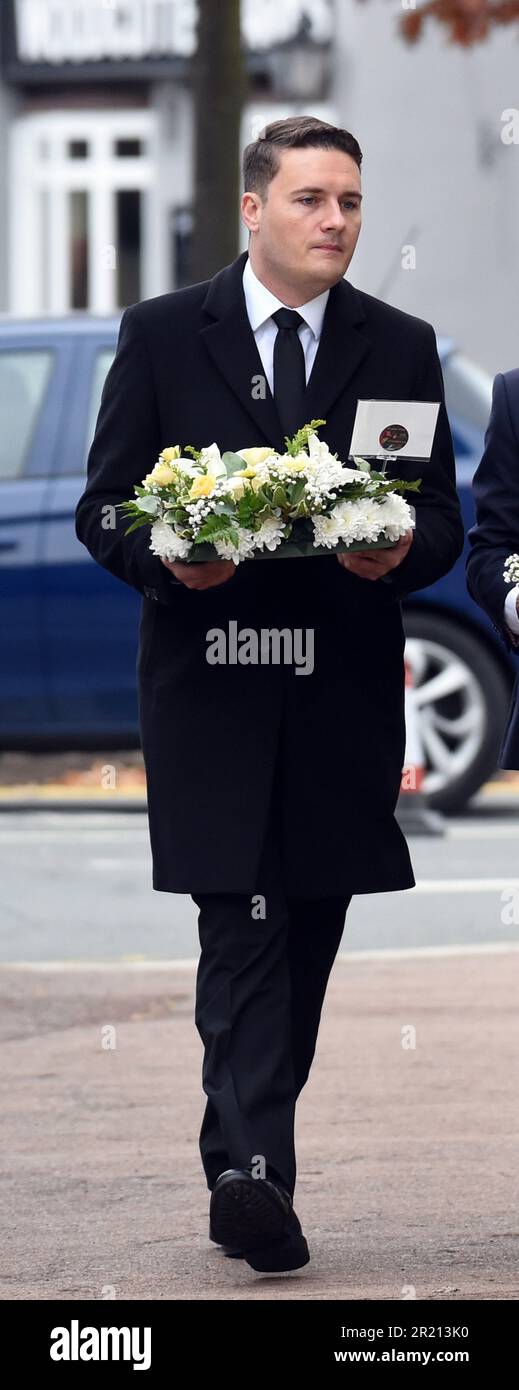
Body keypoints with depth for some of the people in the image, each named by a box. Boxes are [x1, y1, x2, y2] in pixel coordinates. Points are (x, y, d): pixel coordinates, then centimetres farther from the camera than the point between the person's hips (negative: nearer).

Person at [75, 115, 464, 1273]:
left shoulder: (401, 346, 9)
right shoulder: (162, 336, 4)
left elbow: (444, 523, 9)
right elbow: (104, 509, 4)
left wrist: (402, 551, -14)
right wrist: (168, 559, -17)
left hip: (346, 690, 3)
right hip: (211, 686, -3)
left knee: (309, 941, 9)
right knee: (244, 934, -13)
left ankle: (247, 1163, 22)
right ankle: (252, 1169, -22)